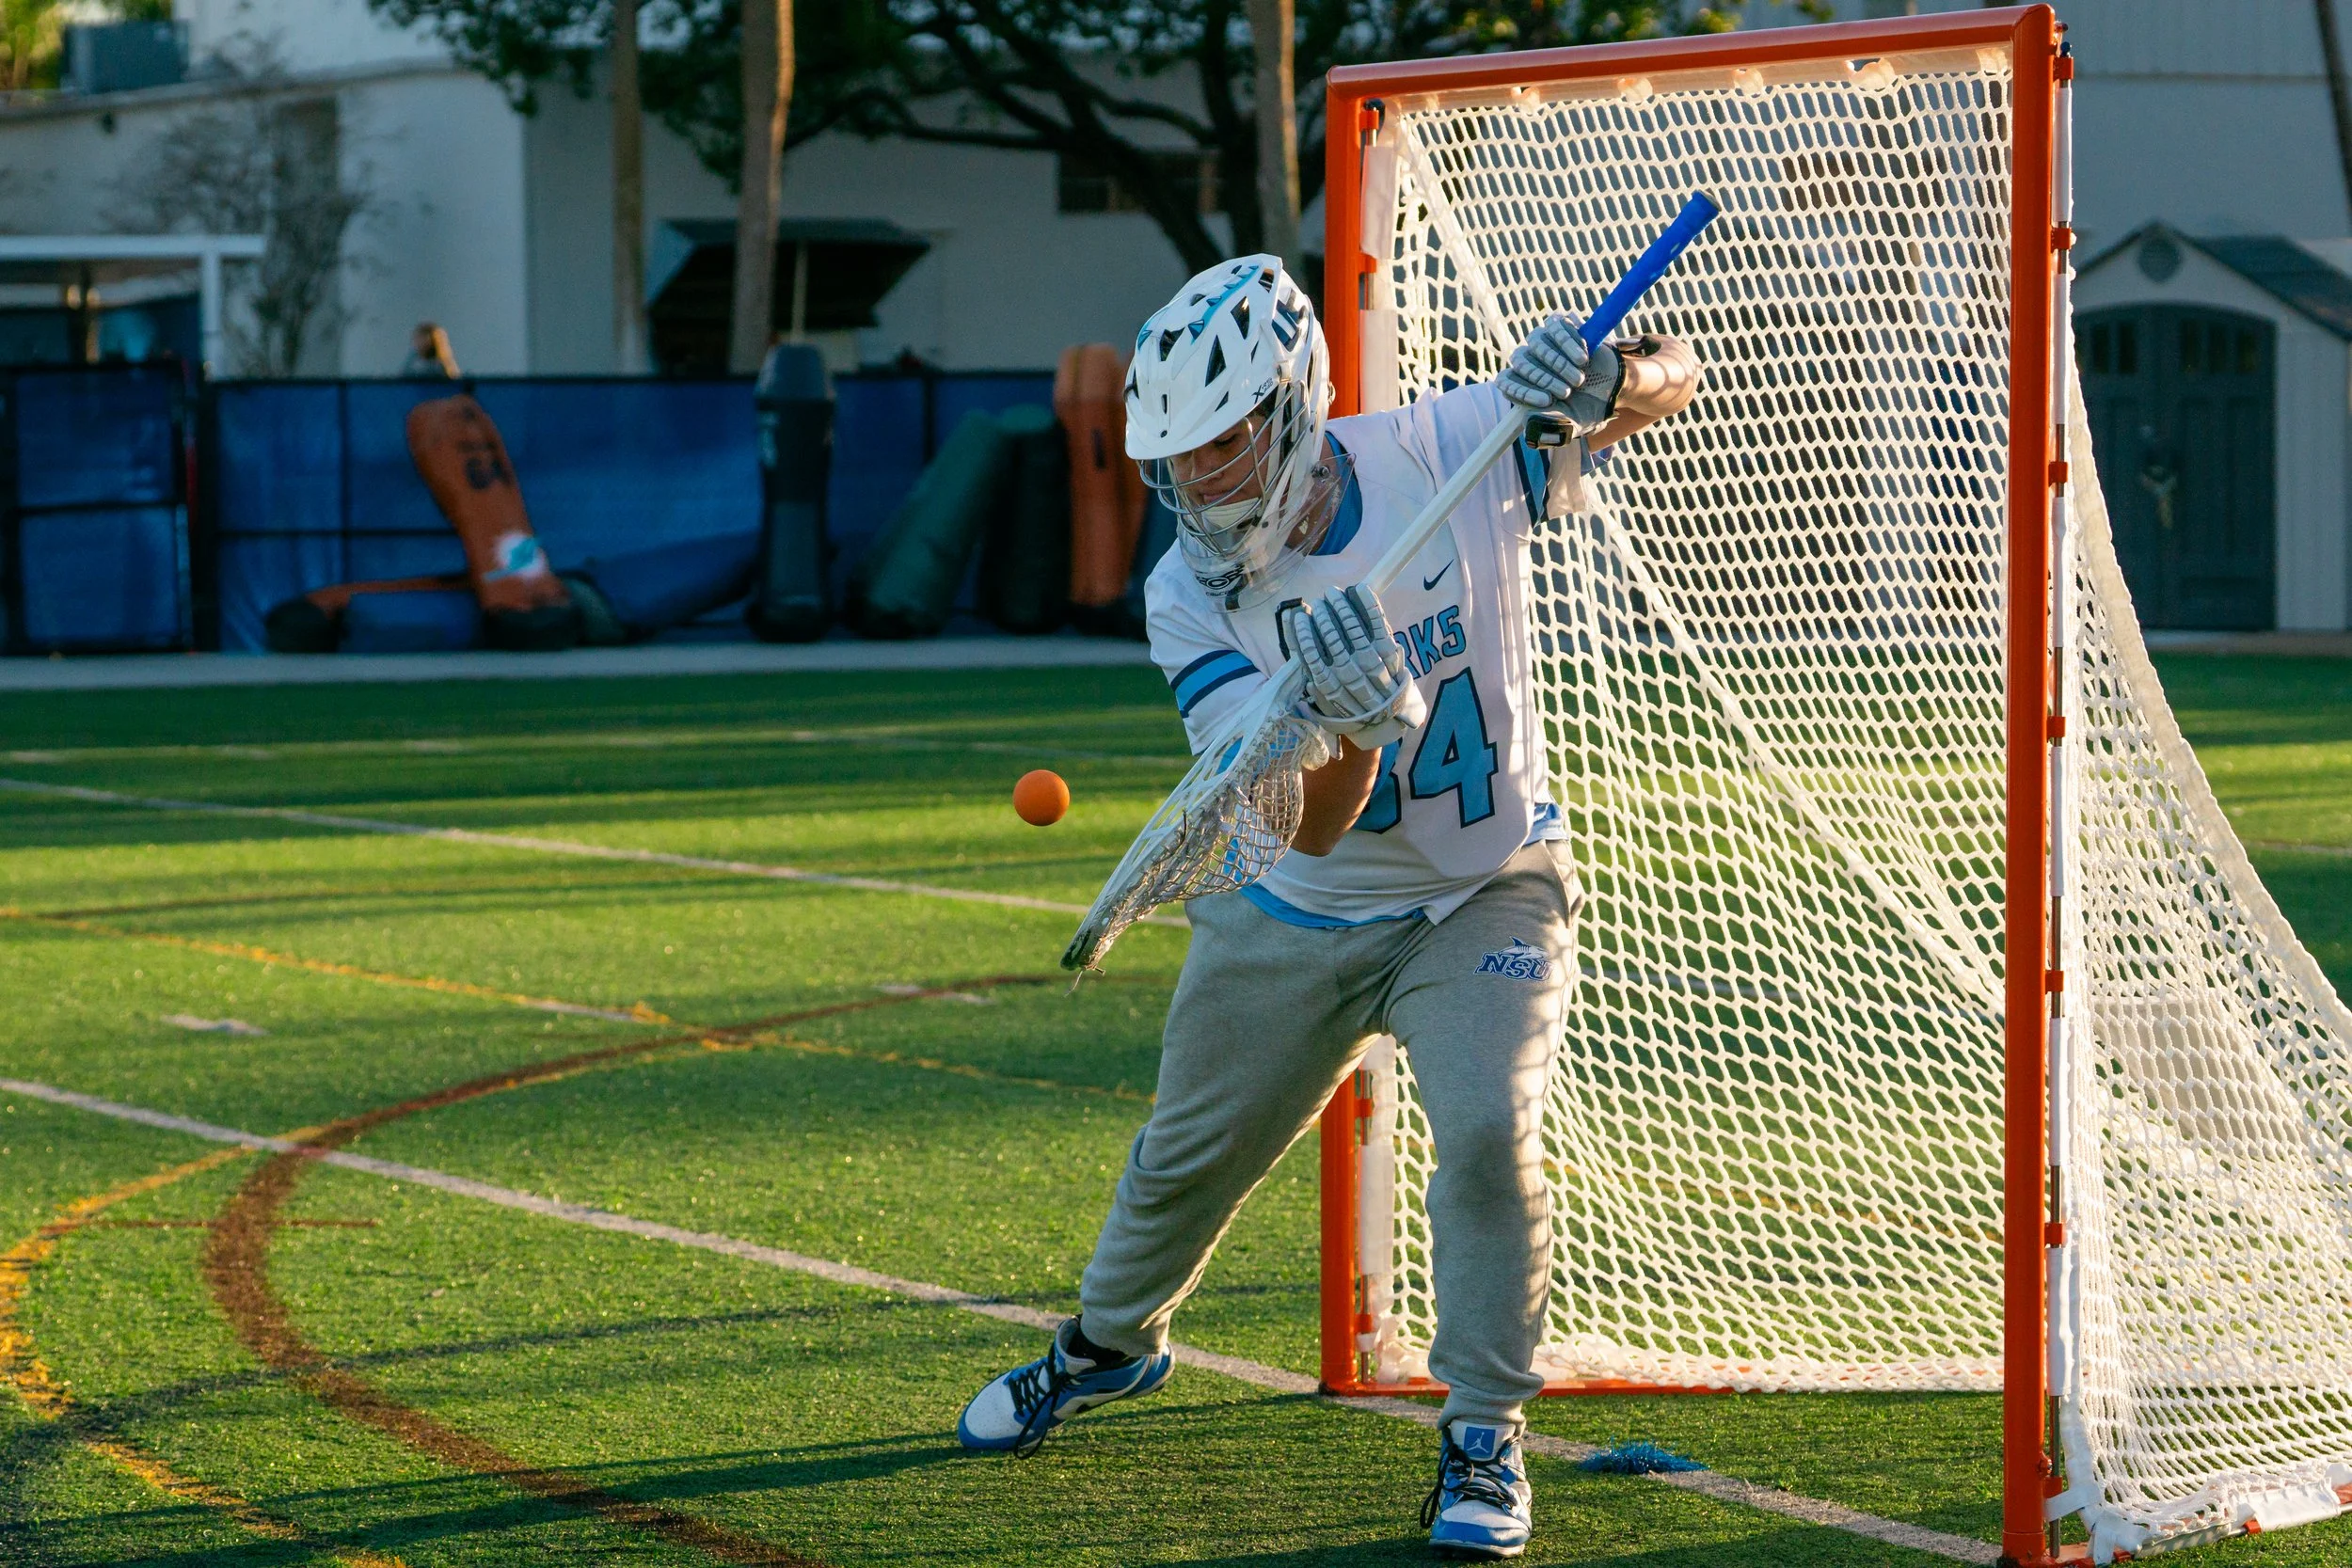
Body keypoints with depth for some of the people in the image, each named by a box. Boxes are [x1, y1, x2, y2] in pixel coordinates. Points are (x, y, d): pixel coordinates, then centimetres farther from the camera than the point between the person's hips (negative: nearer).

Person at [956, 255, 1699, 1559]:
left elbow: (1673, 379, -14)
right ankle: (1111, 1343, 48)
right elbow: (1313, 825, -29)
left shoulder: (1452, 454, -21)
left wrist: (1604, 384, -39)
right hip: (1295, 922, 2)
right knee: (1188, 1156, 16)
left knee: (1489, 1136, -22)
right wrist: (1355, 724, -52)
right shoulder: (1189, 597, -21)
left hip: (1484, 898, -2)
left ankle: (1483, 1439, -4)